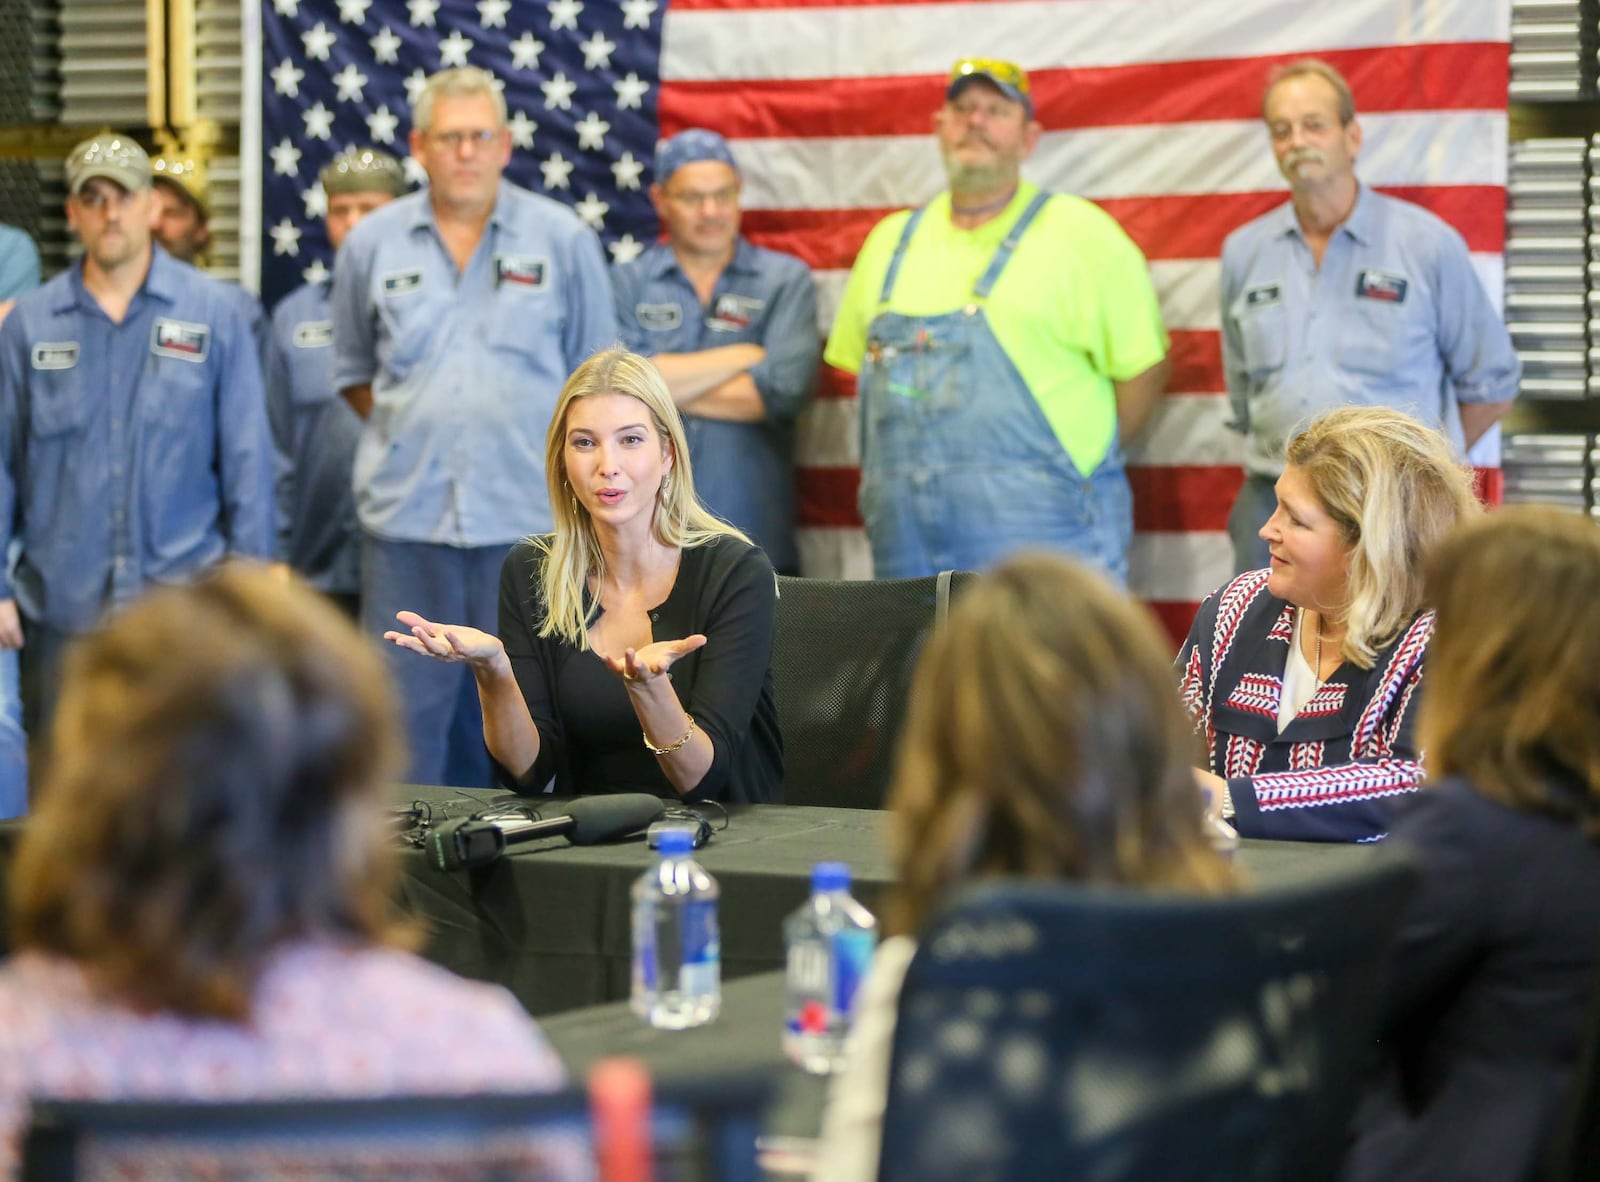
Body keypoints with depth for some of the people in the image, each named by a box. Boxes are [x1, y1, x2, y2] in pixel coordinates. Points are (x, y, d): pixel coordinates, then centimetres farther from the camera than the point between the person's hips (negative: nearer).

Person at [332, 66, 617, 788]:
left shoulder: (563, 240, 4)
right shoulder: (372, 245, 7)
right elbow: (354, 374, 18)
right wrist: (412, 430, 6)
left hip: (527, 518, -1)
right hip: (407, 513, 1)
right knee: (406, 715, 2)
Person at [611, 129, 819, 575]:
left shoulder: (785, 279, 9)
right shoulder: (626, 283, 10)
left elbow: (786, 388, -7)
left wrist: (668, 385, -2)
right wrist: (742, 356, -3)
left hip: (754, 535, 0)